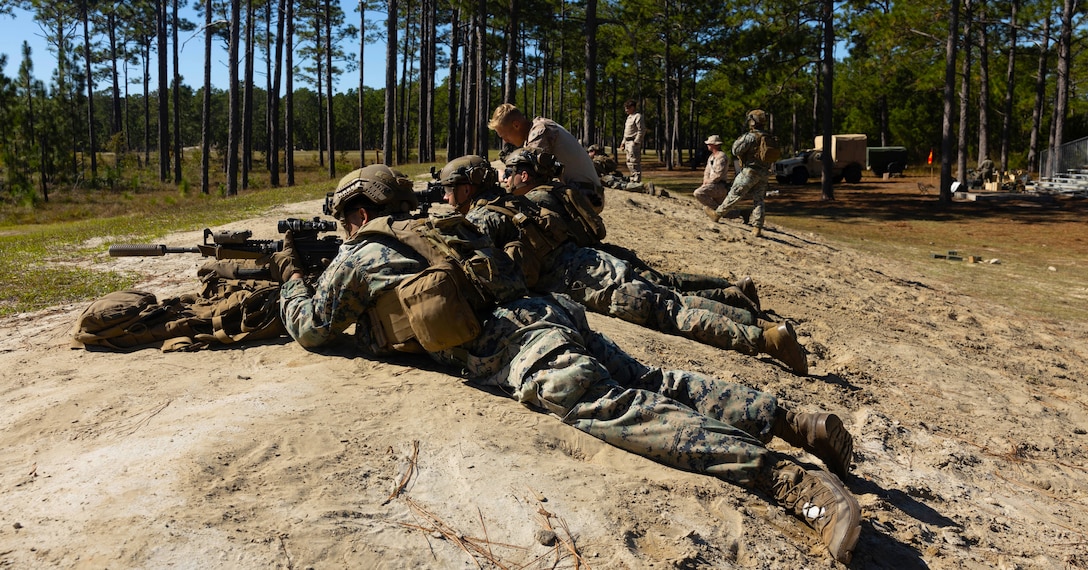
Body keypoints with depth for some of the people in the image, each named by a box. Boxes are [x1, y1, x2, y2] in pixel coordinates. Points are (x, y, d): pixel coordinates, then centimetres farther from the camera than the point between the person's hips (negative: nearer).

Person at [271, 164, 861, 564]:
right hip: (545, 311, 9)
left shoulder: (355, 260, 11)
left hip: (517, 353, -9)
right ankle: (791, 418, -6)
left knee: (617, 409, -23)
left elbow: (311, 329, 22)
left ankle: (788, 477, -36)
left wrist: (291, 274, 38)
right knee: (650, 382, 5)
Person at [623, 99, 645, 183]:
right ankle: (632, 180, 19)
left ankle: (637, 181, -10)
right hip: (628, 142, 10)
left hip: (634, 142, -10)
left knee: (635, 162, -11)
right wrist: (624, 142, 21)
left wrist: (636, 142, -19)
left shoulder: (638, 116, -10)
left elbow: (641, 130, -16)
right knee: (629, 163, 12)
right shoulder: (629, 116, 20)